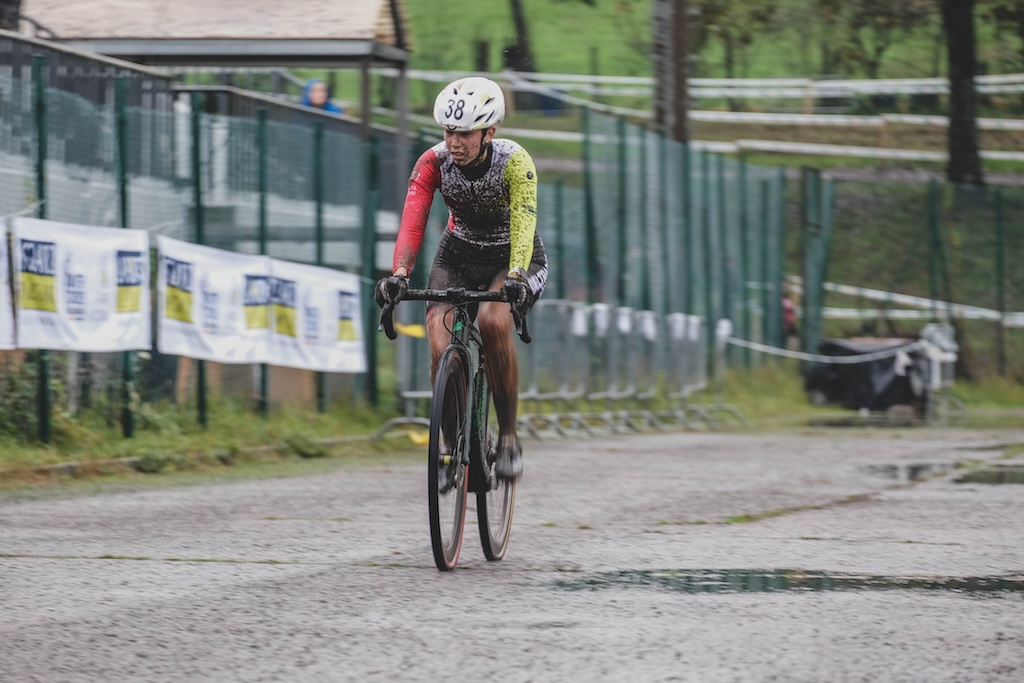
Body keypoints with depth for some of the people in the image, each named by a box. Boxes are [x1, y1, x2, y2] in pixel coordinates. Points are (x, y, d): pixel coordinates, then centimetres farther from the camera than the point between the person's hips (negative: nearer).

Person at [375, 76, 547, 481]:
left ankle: (508, 435, -18)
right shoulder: (433, 163, -19)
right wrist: (399, 273, -45)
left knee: (492, 322, -33)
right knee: (441, 350, -21)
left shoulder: (515, 162, -26)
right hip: (458, 257, 3)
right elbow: (412, 221, -28)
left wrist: (516, 277, -54)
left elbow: (523, 223, -37)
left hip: (514, 259, -3)